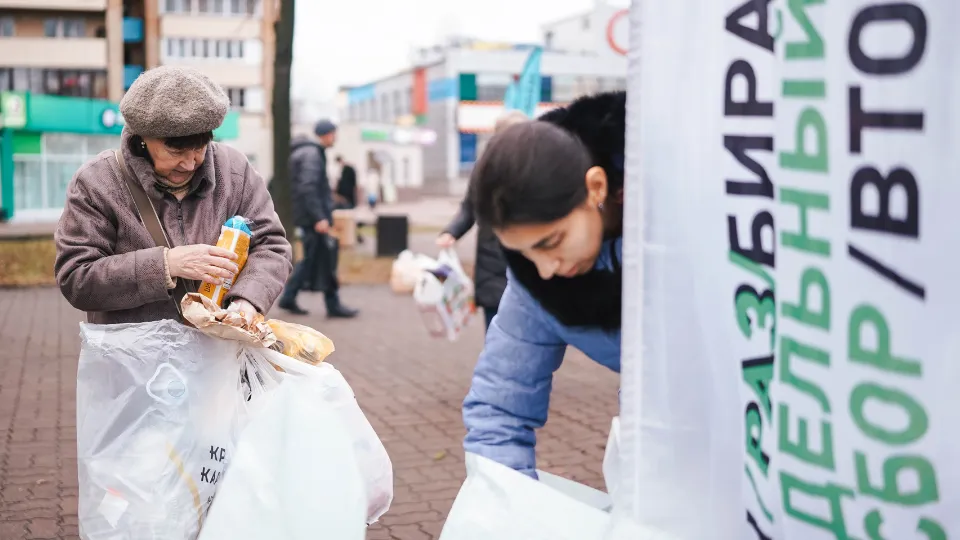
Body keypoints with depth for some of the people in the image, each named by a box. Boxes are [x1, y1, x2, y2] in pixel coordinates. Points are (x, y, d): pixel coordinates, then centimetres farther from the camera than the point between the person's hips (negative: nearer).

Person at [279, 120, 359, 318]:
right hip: (314, 217, -10)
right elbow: (307, 188, -23)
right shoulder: (312, 154, -15)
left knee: (312, 259, 13)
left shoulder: (310, 151, 16)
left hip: (310, 217, 10)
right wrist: (319, 218, -24)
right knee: (326, 259, -4)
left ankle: (288, 298, 16)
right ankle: (333, 306, 2)